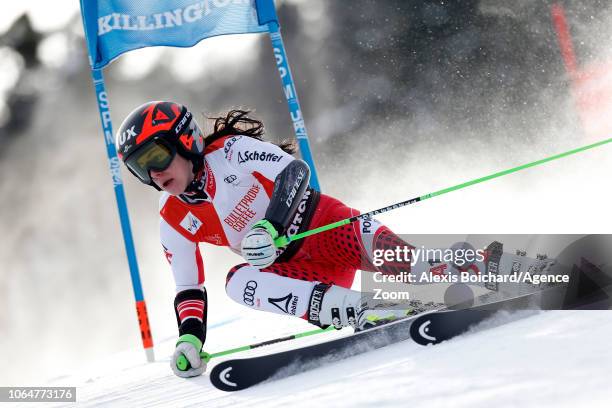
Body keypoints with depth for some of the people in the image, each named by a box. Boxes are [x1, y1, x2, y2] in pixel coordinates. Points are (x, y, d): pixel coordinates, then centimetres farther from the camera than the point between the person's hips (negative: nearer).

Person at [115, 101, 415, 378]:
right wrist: (189, 339, -11)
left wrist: (270, 227, -39)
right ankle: (361, 311, -39)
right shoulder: (173, 224, 1)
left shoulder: (230, 151, -13)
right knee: (238, 282, -27)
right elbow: (188, 289, 6)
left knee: (379, 245, -35)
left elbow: (295, 170, -24)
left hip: (326, 226, -4)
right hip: (294, 267, 4)